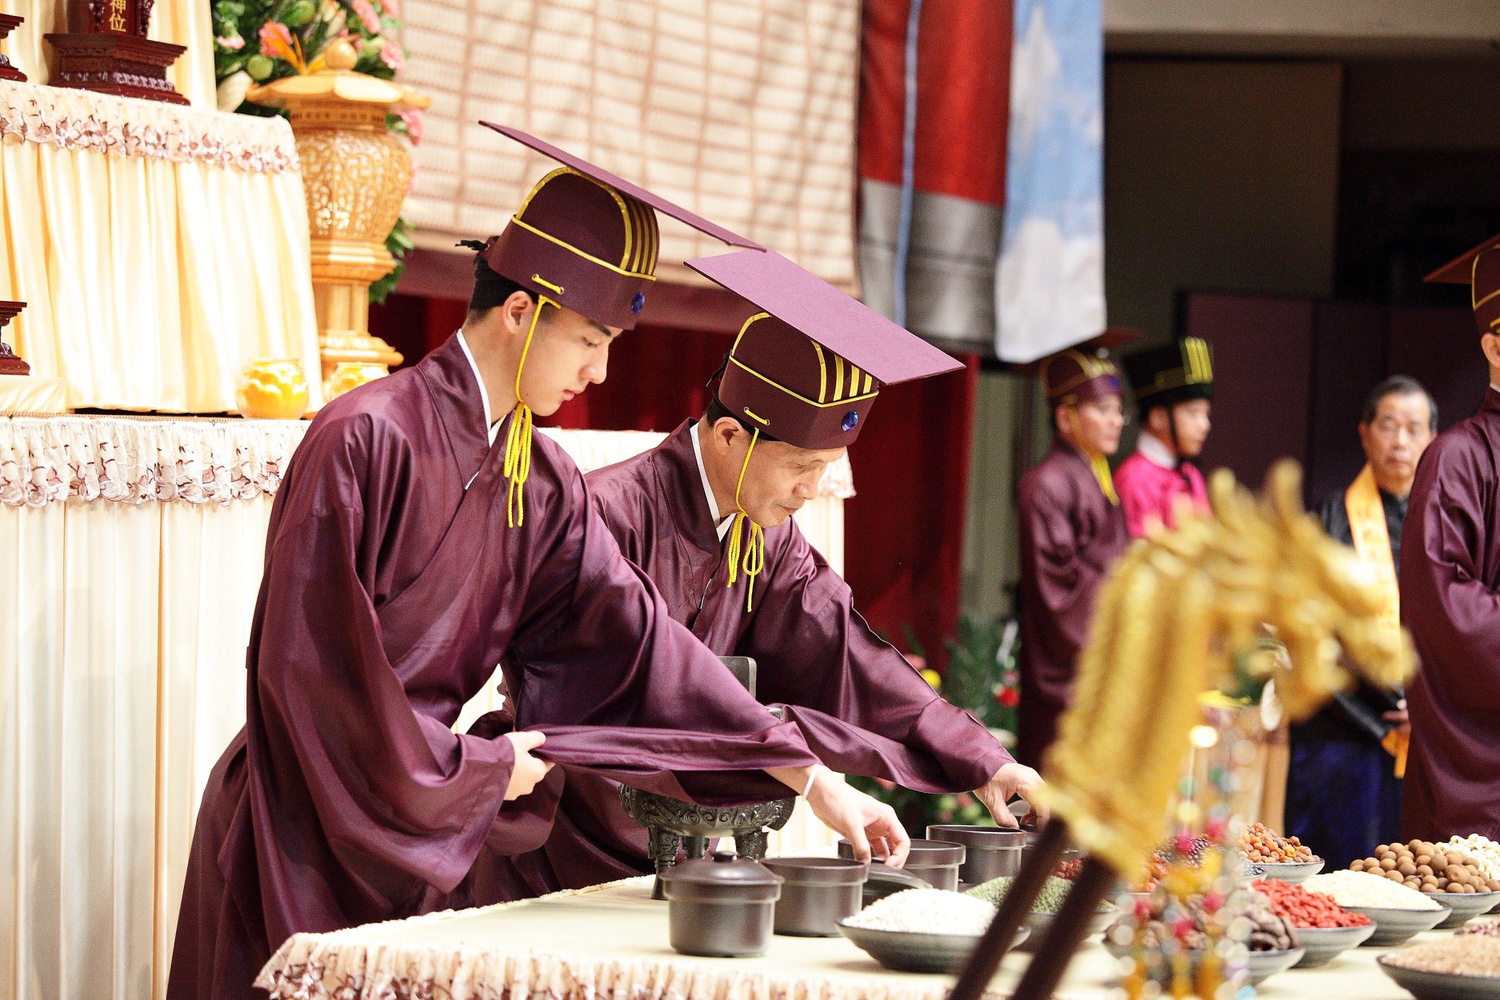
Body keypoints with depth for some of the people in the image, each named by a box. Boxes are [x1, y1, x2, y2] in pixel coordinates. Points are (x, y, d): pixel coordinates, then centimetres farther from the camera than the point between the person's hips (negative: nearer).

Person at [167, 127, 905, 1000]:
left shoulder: (541, 483, 7)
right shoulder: (365, 440, -16)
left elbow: (633, 637, 3)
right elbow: (311, 659, -19)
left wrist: (811, 778, -3)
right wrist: (471, 766, -10)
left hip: (424, 823, 7)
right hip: (306, 830, -7)